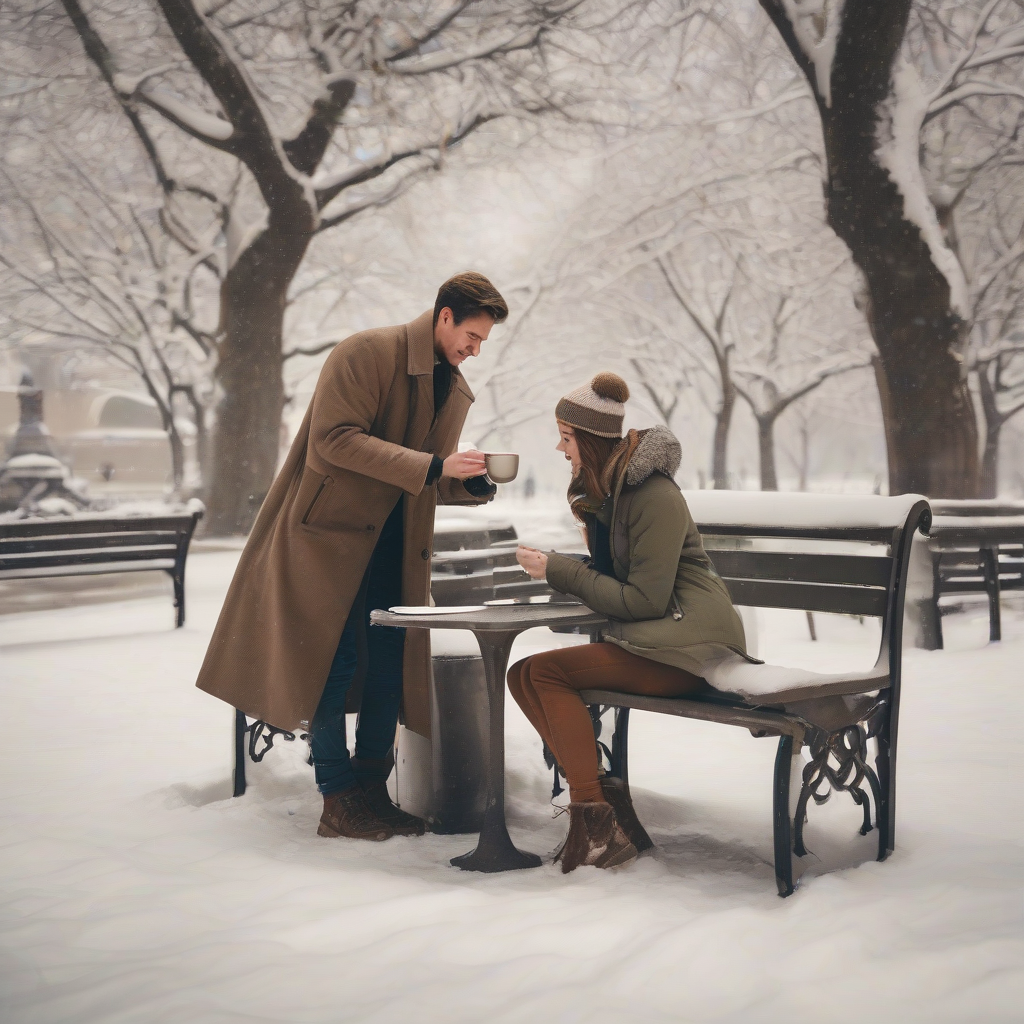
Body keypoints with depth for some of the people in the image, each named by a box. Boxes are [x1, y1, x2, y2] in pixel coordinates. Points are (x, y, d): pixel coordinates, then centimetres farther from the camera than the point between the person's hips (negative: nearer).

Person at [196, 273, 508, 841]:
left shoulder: (456, 390, 13)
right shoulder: (366, 353, -12)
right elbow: (334, 438, -22)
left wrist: (471, 485, -4)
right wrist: (432, 467, -24)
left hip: (394, 546, 7)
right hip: (332, 534, -7)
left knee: (391, 664, 5)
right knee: (332, 663, -4)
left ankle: (372, 791, 17)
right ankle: (339, 802, 6)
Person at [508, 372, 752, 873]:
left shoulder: (655, 497, -16)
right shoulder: (600, 489, 12)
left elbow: (645, 600, -19)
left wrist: (560, 571, -13)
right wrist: (555, 568, 0)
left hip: (685, 644, -9)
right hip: (643, 639, 9)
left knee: (542, 671, -22)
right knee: (524, 674, -9)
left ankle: (598, 819, -18)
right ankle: (600, 803, -12)